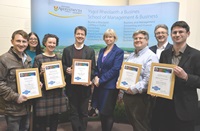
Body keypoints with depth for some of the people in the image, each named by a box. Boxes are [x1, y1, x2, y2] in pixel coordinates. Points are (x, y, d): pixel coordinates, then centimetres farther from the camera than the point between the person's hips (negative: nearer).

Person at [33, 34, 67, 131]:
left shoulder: (58, 58, 9)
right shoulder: (38, 58, -4)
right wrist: (41, 72, -21)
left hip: (57, 92, 4)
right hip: (43, 93, -4)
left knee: (55, 119, 13)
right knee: (42, 120, 3)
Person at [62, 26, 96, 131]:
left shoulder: (90, 51, 4)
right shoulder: (67, 50, 6)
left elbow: (93, 69, 1)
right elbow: (63, 65, 7)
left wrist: (89, 79, -15)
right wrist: (66, 69, -15)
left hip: (84, 86, 0)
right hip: (71, 86, 1)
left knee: (83, 112, 11)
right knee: (73, 112, 10)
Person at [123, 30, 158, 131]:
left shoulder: (151, 57, -11)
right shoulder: (131, 56, 15)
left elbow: (149, 79, -21)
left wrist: (135, 89, -20)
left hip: (140, 97, -7)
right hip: (127, 95, 8)